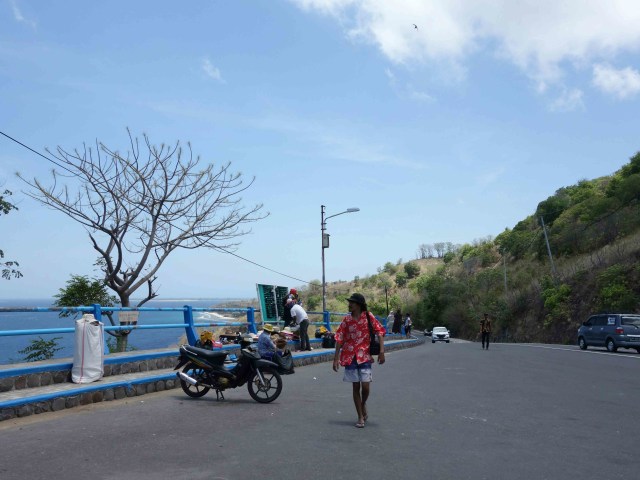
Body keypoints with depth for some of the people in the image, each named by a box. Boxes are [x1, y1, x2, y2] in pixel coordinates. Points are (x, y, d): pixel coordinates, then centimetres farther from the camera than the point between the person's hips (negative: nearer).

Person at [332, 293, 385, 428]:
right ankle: (361, 417, 16)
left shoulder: (368, 317, -4)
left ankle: (363, 405, 23)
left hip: (364, 356, -2)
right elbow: (339, 338, 3)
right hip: (350, 356, 2)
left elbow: (380, 331, -6)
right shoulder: (346, 320, 2)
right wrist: (336, 358, -1)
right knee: (356, 387, 5)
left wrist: (381, 351, -15)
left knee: (365, 386, -10)